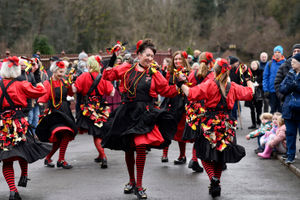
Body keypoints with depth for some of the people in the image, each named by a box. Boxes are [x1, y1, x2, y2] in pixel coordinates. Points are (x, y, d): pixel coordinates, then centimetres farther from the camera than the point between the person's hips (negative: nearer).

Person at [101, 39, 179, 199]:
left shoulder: (154, 74, 4)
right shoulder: (127, 69, 5)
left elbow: (166, 91, 9)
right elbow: (108, 75, 11)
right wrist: (112, 60, -1)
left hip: (144, 114, -2)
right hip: (127, 112, 2)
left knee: (141, 146, -14)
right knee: (128, 148, 9)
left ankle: (139, 186, -3)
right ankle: (131, 181, 28)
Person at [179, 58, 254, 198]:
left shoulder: (209, 85, -10)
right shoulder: (233, 87, 3)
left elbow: (191, 94, -18)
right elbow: (250, 93, 17)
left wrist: (181, 84, -4)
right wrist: (248, 80, 33)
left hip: (211, 125, -4)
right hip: (227, 125, 4)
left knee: (205, 154, 5)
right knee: (220, 155, 17)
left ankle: (213, 178, -19)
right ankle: (216, 186, 18)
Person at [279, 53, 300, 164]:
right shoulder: (290, 74, 12)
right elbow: (281, 89, 9)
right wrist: (288, 85, -10)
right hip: (289, 109, 5)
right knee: (290, 133, 9)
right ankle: (290, 156, 16)